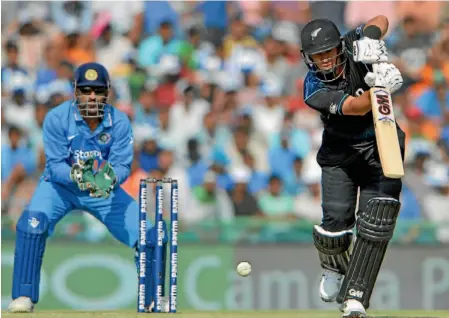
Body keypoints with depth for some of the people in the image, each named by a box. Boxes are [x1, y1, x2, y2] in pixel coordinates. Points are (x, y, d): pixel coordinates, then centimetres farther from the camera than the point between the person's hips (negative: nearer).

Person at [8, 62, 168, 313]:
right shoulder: (57, 118, -22)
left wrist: (110, 178, -43)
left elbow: (123, 165, -20)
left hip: (105, 190, 2)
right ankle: (24, 297, -19)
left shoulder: (120, 122, -16)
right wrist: (75, 175, -45)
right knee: (32, 224, -30)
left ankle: (153, 298, 14)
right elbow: (55, 165, -23)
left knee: (148, 234, -9)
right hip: (61, 186, -2)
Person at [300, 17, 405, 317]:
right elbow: (354, 107, -34)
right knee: (336, 226, -8)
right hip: (340, 154, -1)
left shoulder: (351, 46, -13)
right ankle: (334, 269, 29)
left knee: (375, 224, -15)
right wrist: (379, 87, -52)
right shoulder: (314, 89, -21)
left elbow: (381, 19, -1)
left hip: (381, 148, 1)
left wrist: (371, 38, -23)